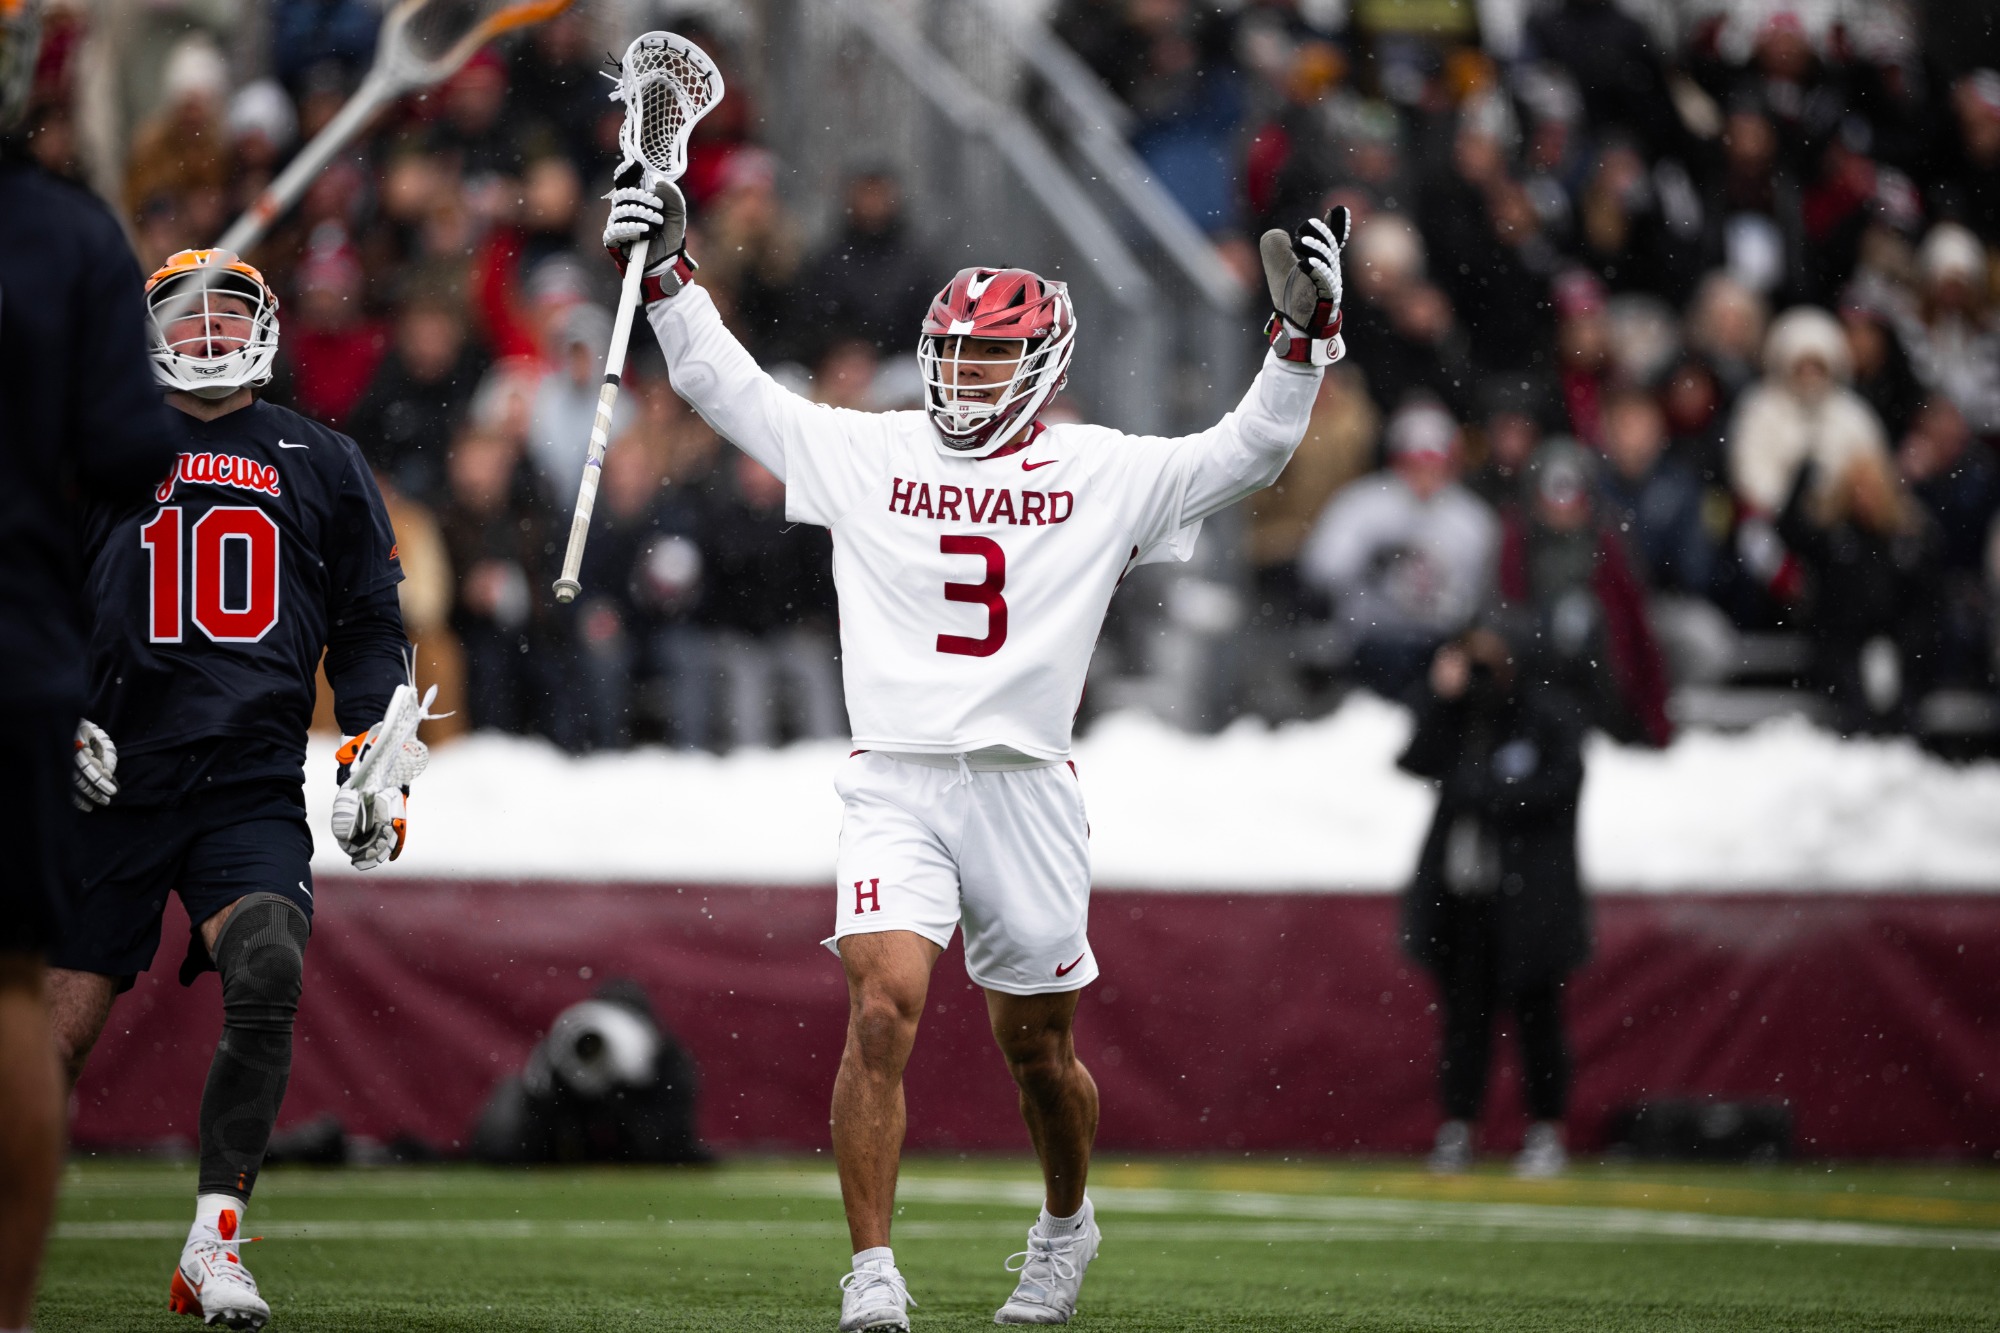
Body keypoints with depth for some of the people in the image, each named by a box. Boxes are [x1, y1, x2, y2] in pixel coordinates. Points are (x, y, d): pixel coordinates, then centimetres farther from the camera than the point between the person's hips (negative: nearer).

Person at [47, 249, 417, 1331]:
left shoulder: (320, 463, 15)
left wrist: (375, 754, 5)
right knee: (62, 1024, -1)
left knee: (266, 976, -24)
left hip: (256, 792, 0)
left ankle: (214, 1243, -16)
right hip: (117, 783, 0)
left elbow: (370, 627, 18)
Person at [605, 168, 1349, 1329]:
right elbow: (730, 388, 13)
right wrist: (669, 274, 6)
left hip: (1026, 789, 0)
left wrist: (1304, 339, -8)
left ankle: (1067, 1225, 40)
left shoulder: (1103, 474, 6)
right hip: (895, 785, 0)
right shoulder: (866, 451, 9)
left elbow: (1246, 453, 3)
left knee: (1038, 1047, 12)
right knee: (885, 1007, -19)